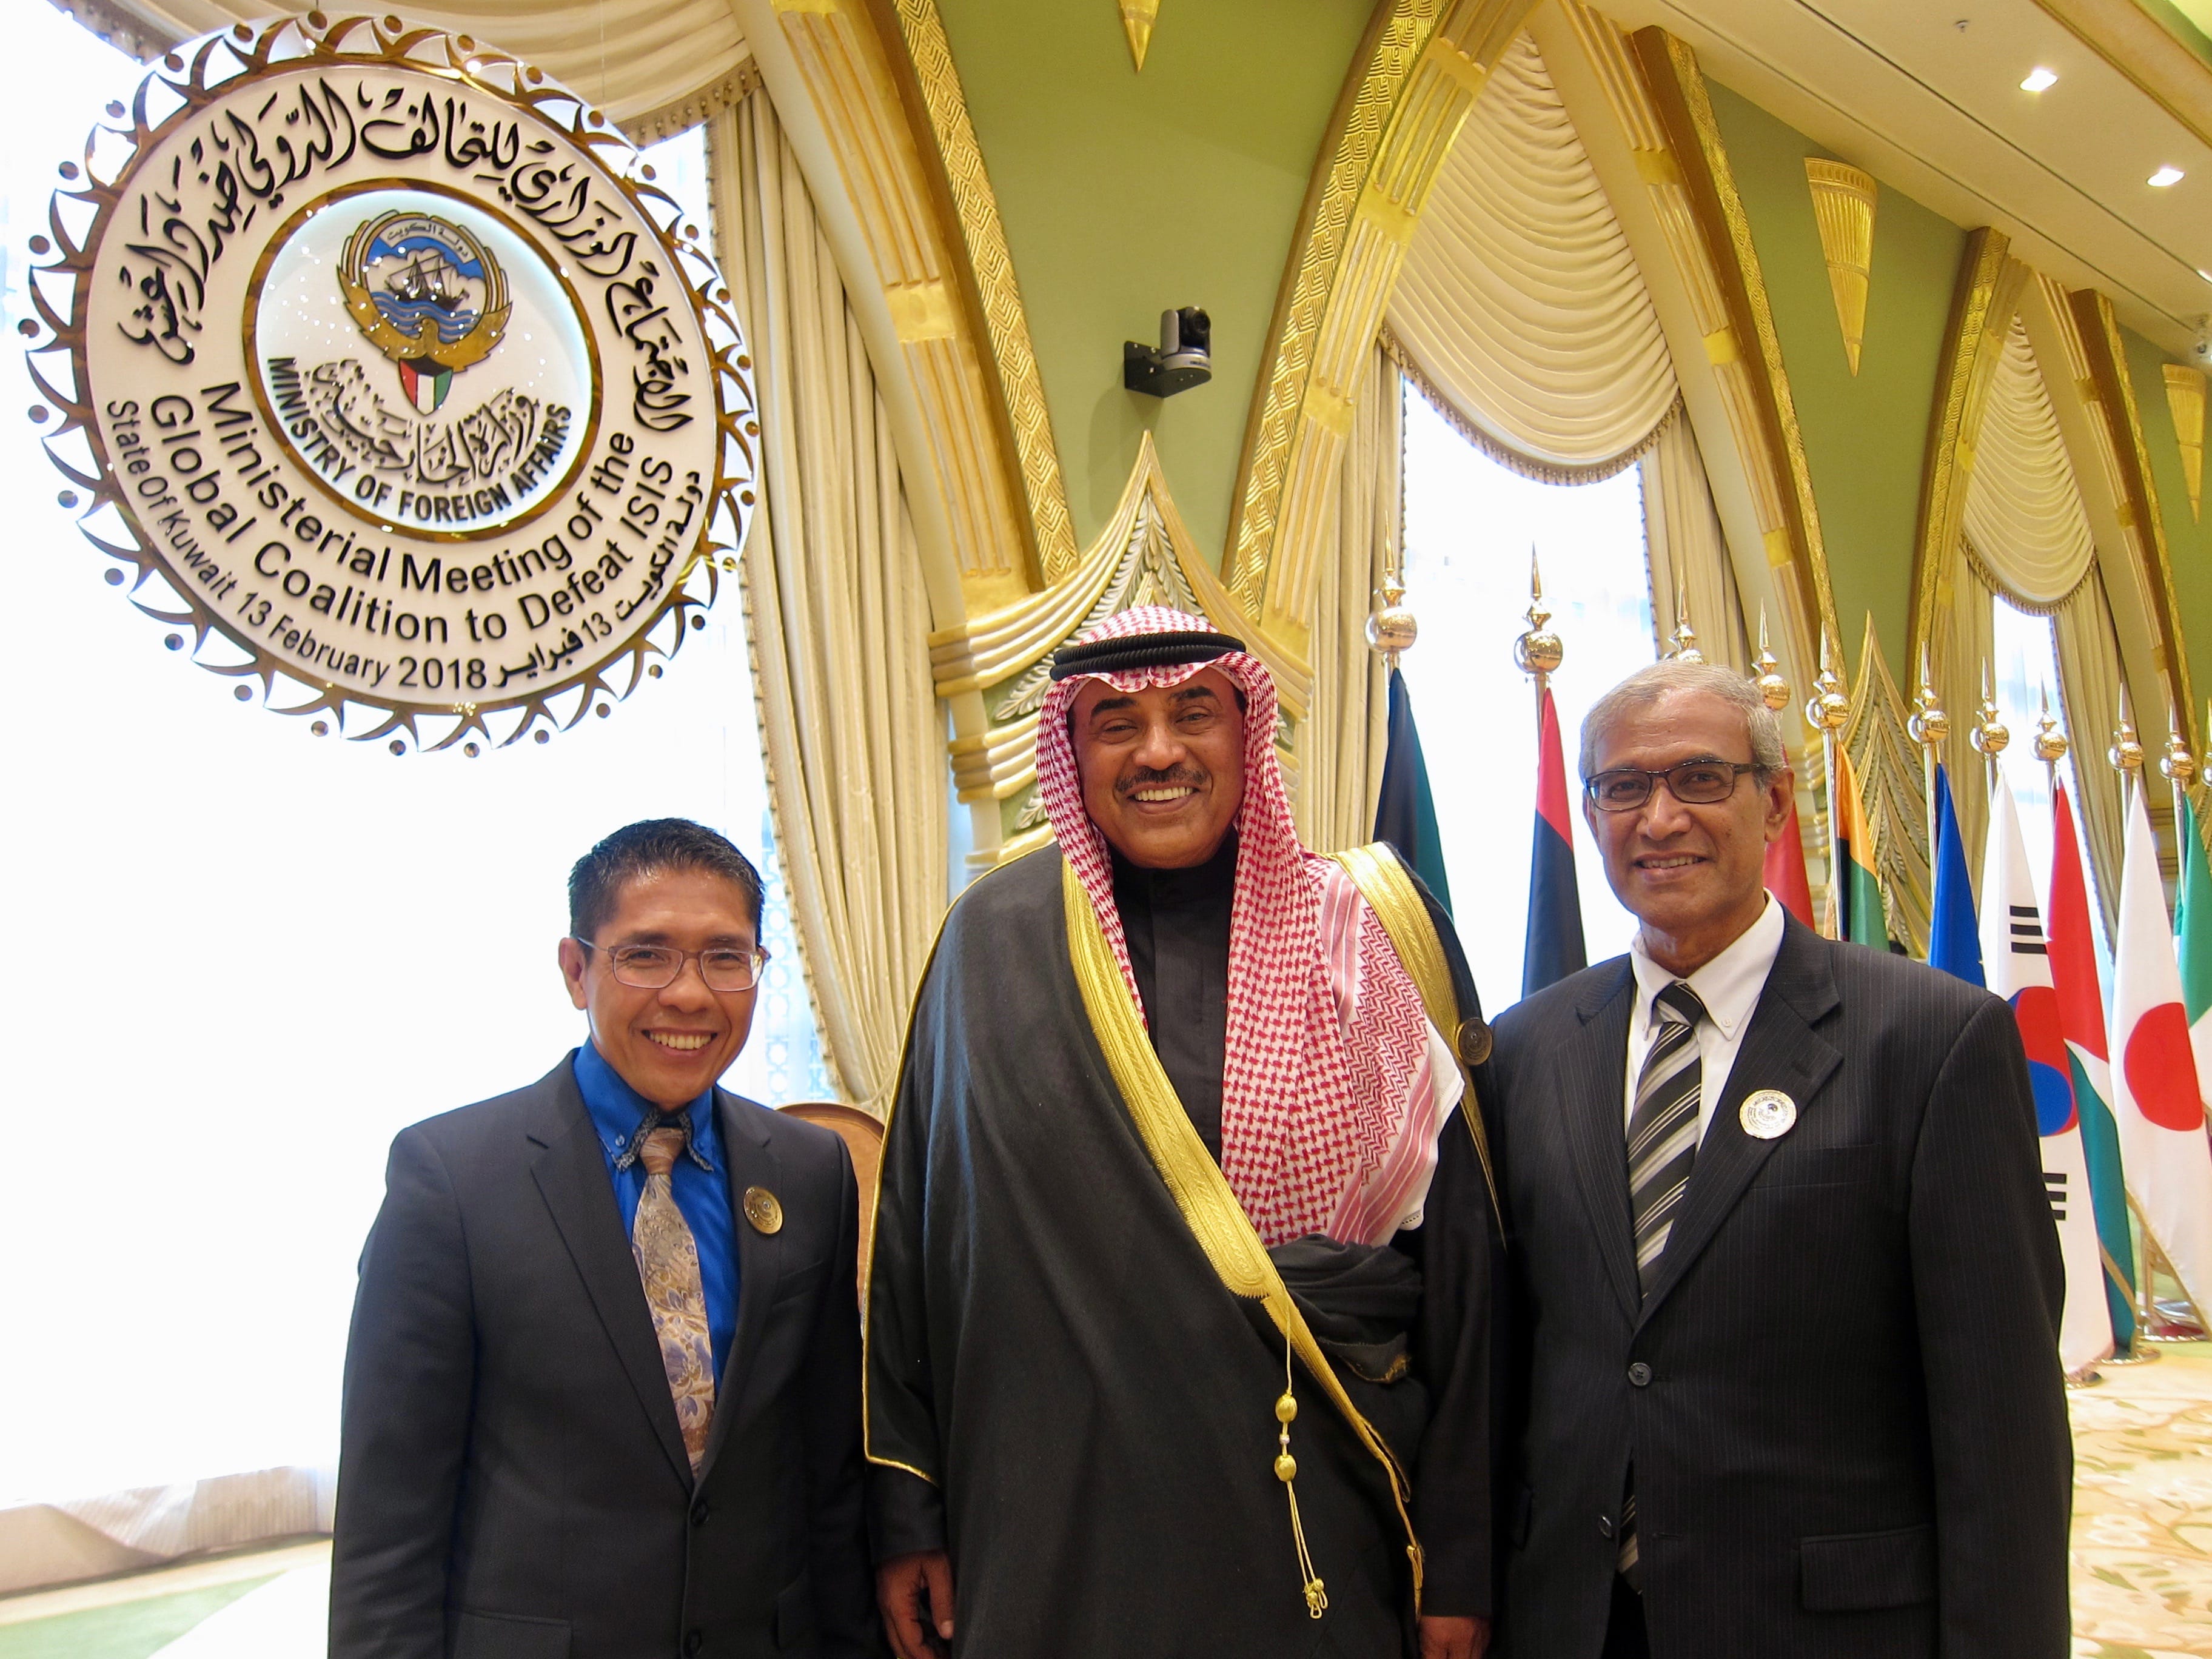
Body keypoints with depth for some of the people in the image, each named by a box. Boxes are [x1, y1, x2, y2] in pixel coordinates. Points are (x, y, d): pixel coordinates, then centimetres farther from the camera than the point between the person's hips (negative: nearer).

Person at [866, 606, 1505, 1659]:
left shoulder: (1371, 938, -4)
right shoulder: (994, 942, -3)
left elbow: (1457, 1256, -3)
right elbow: (915, 1236, 1)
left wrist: (1459, 1555, -2)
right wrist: (906, 1514, 2)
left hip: (1318, 1522, 0)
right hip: (1054, 1528, 1)